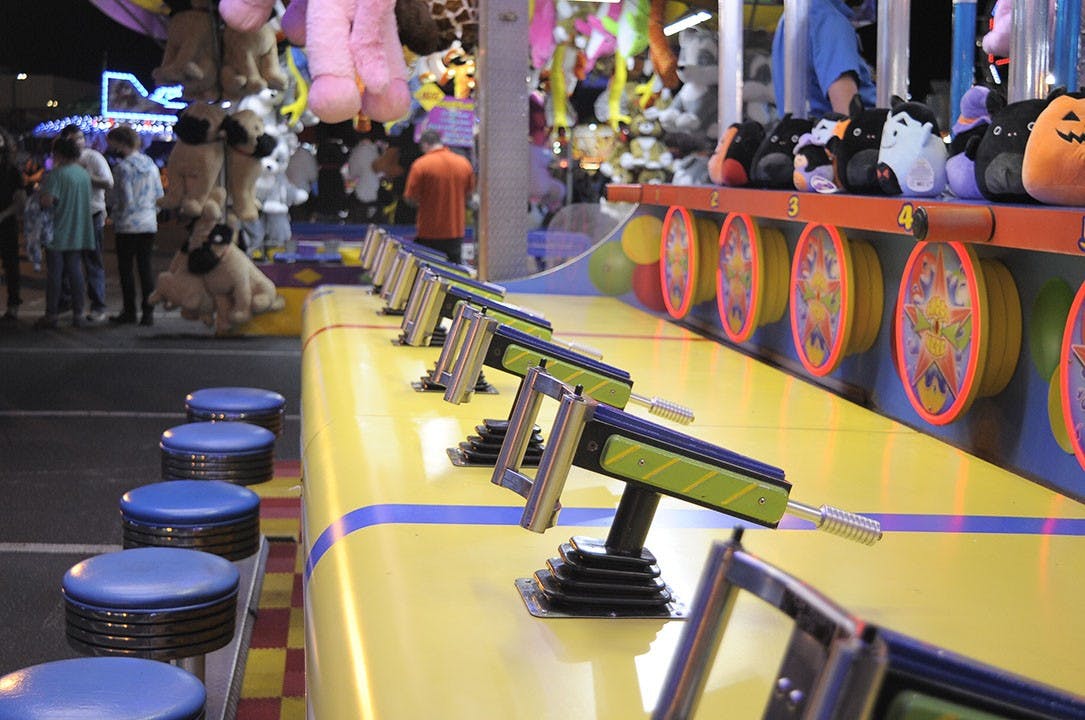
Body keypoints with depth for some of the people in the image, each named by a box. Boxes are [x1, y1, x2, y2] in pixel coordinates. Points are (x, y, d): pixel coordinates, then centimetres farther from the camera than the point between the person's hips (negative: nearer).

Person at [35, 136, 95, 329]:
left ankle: (51, 314, 2)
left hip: (58, 233, -6)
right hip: (79, 234, 6)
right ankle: (77, 313, 8)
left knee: (54, 274, 0)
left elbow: (47, 201, -23)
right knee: (75, 271, 9)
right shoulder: (84, 173, 8)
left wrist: (41, 192, -1)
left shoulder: (57, 174, -14)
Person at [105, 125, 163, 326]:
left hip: (128, 226, -6)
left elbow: (125, 199, -15)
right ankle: (148, 313, 4)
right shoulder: (150, 164, 9)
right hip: (149, 224, 6)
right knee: (145, 268, 6)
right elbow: (160, 195, 11)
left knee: (125, 268, 4)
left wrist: (115, 215, 2)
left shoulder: (122, 167, -11)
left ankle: (129, 311, 6)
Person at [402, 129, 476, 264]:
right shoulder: (464, 163, 2)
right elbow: (469, 193, 12)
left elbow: (410, 198, -11)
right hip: (456, 232, 4)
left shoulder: (421, 165, -12)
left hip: (429, 234, -4)